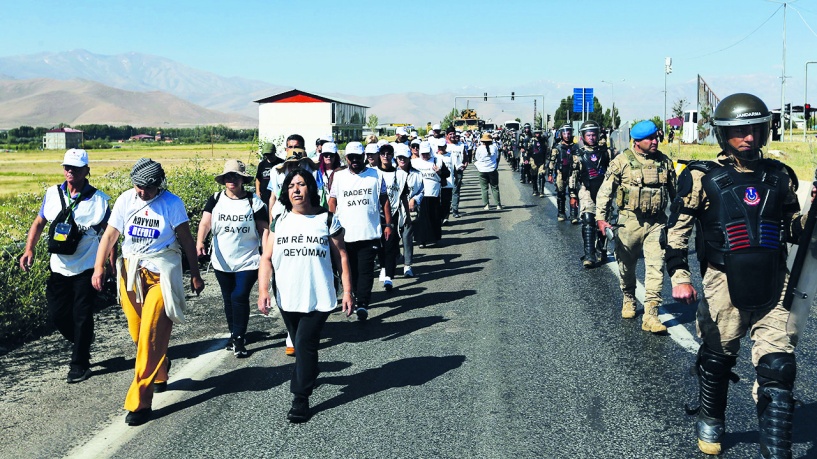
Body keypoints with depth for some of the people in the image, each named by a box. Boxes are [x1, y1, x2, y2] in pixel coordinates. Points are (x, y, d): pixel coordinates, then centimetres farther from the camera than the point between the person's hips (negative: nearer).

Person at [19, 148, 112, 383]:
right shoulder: (52, 194, 1)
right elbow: (39, 222, 9)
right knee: (56, 313, 9)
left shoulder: (98, 199, -9)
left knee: (81, 316, 2)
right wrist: (29, 249, -4)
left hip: (86, 268, -4)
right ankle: (82, 342, 37)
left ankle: (79, 364, 15)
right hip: (59, 267, 4)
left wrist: (112, 260, -6)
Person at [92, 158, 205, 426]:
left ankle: (139, 401, -7)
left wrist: (195, 274, 2)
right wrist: (98, 268, -3)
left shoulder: (172, 203, -7)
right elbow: (110, 235, 5)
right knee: (138, 333, 11)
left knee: (151, 336, -10)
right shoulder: (125, 200, 1)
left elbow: (186, 239, -1)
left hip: (161, 273, -4)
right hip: (131, 271, 4)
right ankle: (159, 373, 40)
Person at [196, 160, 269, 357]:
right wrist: (200, 242, -28)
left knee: (240, 297, -11)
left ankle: (238, 339, 1)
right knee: (228, 299, 14)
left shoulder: (254, 201, -4)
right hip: (222, 262, 3)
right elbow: (205, 223, -10)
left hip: (247, 261, -3)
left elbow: (264, 229, -3)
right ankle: (235, 334, 31)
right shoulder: (215, 199, 1)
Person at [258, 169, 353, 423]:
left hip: (318, 298, -4)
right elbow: (267, 258, 3)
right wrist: (263, 290, -10)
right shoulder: (279, 222, 6)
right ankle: (310, 374, 42)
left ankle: (300, 399, -2)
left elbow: (341, 257, 1)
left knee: (305, 344, -10)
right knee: (300, 344, 17)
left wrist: (347, 291, -4)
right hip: (287, 298, 4)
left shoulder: (327, 220, -1)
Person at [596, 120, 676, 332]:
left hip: (657, 222, 2)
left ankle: (650, 315, -7)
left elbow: (675, 192, 16)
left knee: (656, 266, -8)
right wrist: (601, 218, -12)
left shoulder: (665, 162, 6)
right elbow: (605, 191, -4)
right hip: (630, 221, -1)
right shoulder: (622, 161, -4)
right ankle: (628, 300, 37)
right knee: (626, 265, 12)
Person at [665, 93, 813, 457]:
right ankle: (710, 424, 38)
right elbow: (677, 229, -3)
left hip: (774, 286, 2)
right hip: (724, 285, -2)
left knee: (778, 368, -4)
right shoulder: (703, 177, -4)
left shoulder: (779, 175, 8)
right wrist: (679, 276, -10)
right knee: (716, 359, 13)